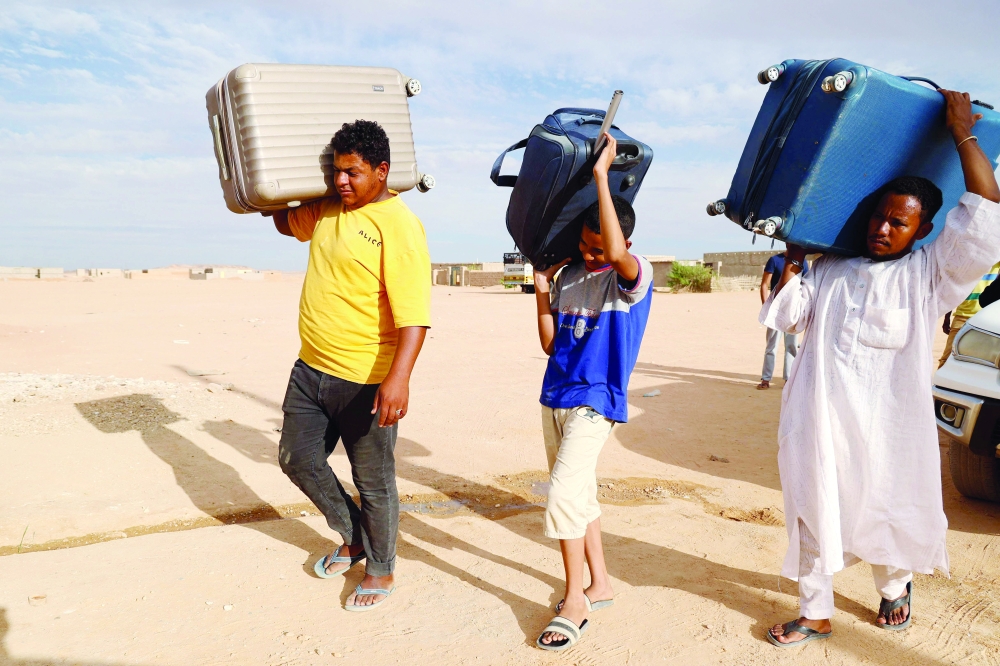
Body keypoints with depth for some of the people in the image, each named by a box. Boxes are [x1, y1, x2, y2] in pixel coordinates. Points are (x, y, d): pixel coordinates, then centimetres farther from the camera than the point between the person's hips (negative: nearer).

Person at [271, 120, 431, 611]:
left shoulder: (398, 225, -17)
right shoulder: (325, 209, 8)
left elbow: (413, 313, -26)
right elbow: (288, 223, 33)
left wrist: (399, 378, -35)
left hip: (365, 381, -8)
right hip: (311, 369, 8)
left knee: (373, 482, 7)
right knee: (297, 459, 18)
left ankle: (381, 571, 31)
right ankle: (354, 538, 39)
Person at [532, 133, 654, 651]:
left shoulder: (633, 275, -10)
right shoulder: (568, 277, 8)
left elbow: (615, 253, -36)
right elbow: (550, 344, 10)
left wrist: (601, 174, -30)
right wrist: (541, 290, -2)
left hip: (594, 401, -7)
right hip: (555, 396, 7)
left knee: (565, 493, -14)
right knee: (578, 493, 14)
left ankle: (574, 602, 2)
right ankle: (599, 585, 30)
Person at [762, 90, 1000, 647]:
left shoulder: (930, 273, 1)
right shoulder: (831, 271, 13)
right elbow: (787, 317, 11)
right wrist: (794, 260, 3)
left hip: (886, 428, -3)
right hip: (819, 423, 3)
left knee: (886, 514, 14)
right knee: (813, 517, 9)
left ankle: (895, 588, 44)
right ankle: (816, 615, 25)